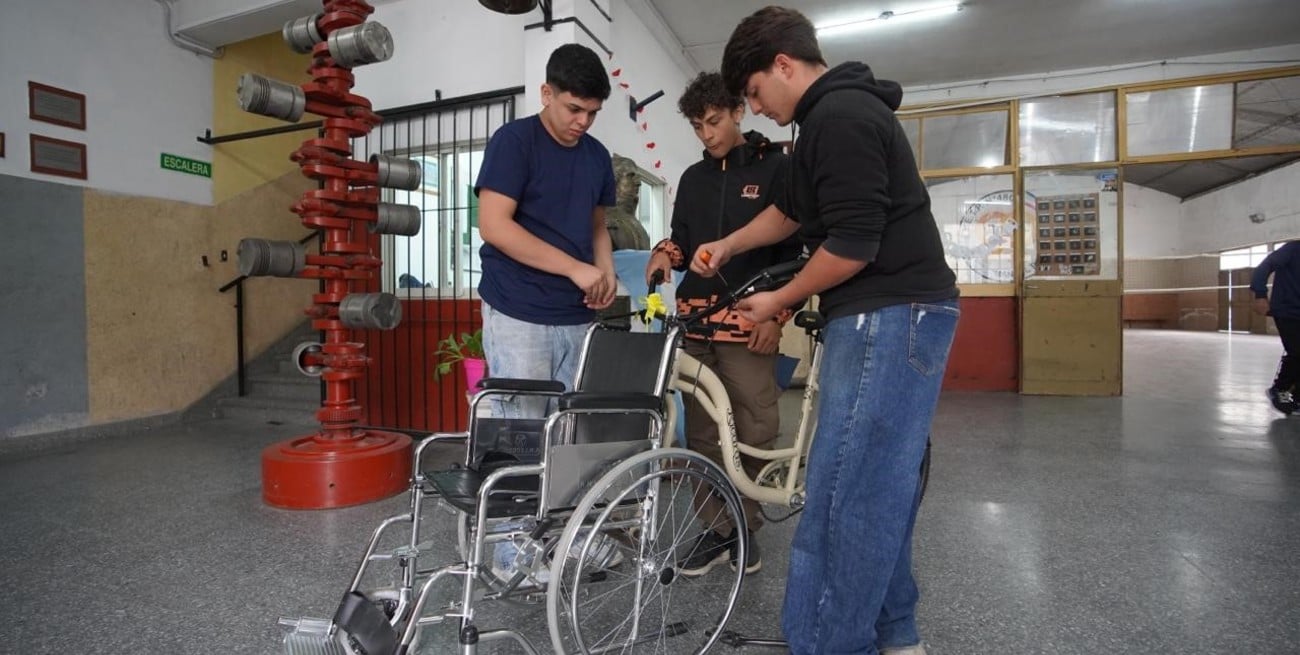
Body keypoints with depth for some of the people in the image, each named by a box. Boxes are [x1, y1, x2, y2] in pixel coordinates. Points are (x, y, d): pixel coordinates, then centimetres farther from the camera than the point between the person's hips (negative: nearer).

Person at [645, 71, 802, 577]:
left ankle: (744, 526, 16)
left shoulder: (775, 168, 4)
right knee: (702, 434, 4)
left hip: (750, 322, -4)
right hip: (695, 321, 5)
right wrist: (666, 251, -2)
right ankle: (716, 529, 16)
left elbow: (794, 248, -1)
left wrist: (777, 313, -10)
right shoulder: (693, 178, 19)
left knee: (753, 432, -4)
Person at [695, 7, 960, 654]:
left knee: (842, 494, -7)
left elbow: (851, 247, -20)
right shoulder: (839, 112, 21)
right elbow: (792, 211, 31)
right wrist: (727, 245, 24)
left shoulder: (839, 118, -13)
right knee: (879, 486, 15)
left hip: (888, 318, -11)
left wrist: (778, 301, -6)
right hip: (897, 317, 11)